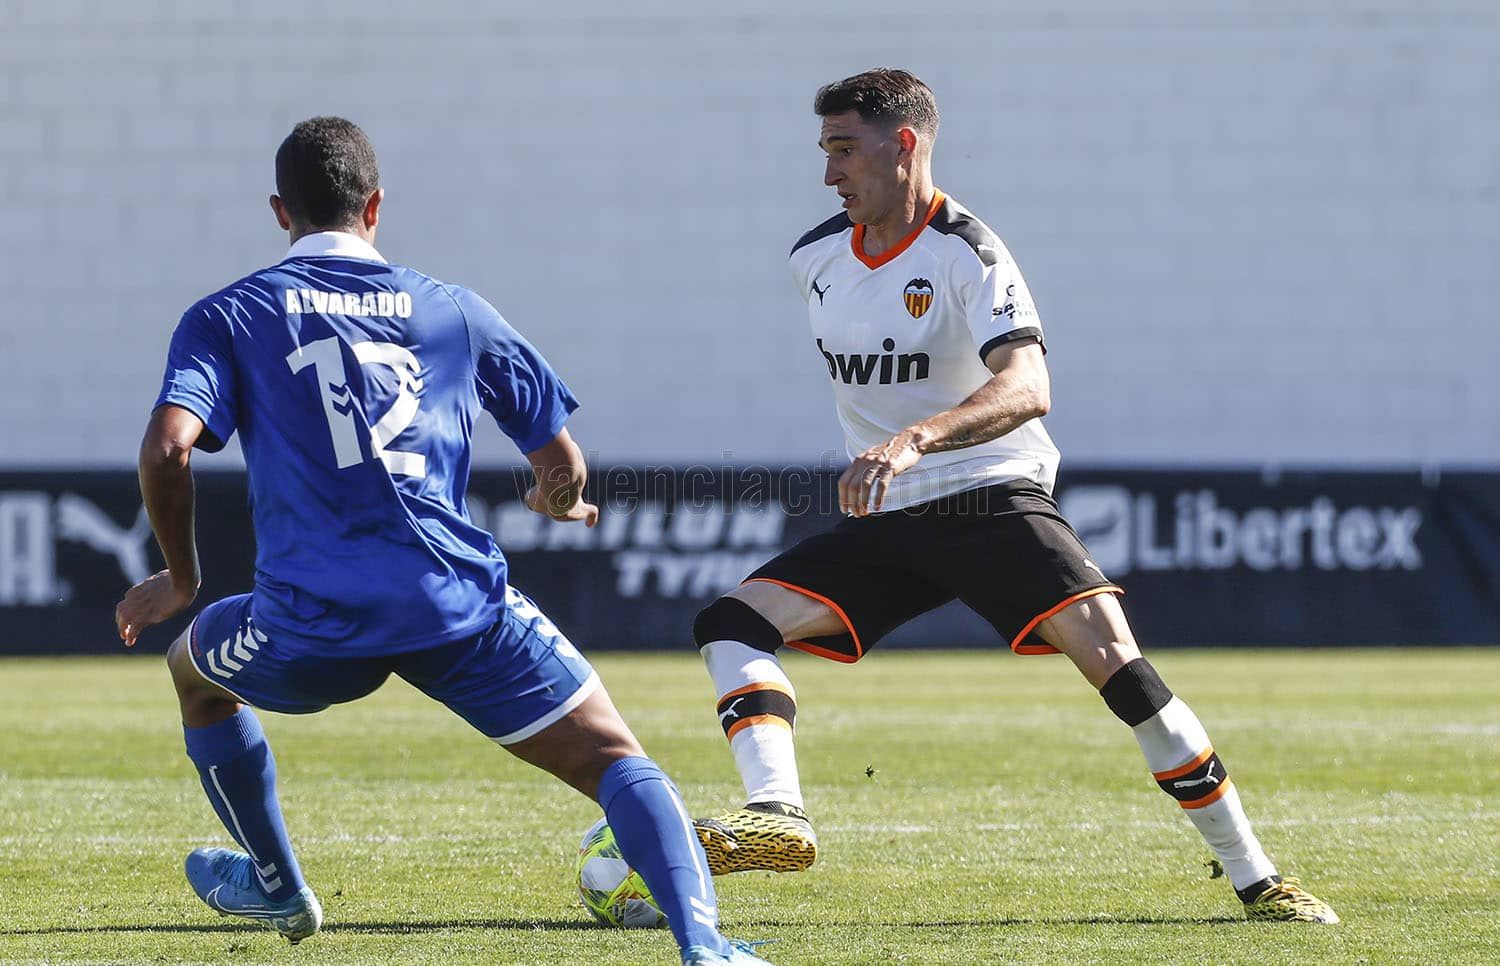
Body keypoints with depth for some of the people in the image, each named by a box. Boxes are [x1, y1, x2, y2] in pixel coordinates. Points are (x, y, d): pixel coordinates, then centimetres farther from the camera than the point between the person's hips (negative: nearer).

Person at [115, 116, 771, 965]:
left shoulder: (227, 319, 10)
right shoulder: (455, 312, 15)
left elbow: (167, 449, -7)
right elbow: (563, 464, 17)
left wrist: (181, 578, 9)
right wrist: (565, 505, 41)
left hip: (313, 624, 0)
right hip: (460, 605, 0)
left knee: (195, 668, 34)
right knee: (617, 760, 4)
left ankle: (277, 887, 47)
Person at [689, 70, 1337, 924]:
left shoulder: (968, 254, -15)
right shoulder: (817, 259, 7)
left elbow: (1026, 388, -31)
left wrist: (914, 439, -45)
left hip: (993, 499, -6)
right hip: (883, 520, 6)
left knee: (1112, 653, -24)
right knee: (732, 623, -13)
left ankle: (1255, 878, -16)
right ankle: (779, 818, -31)